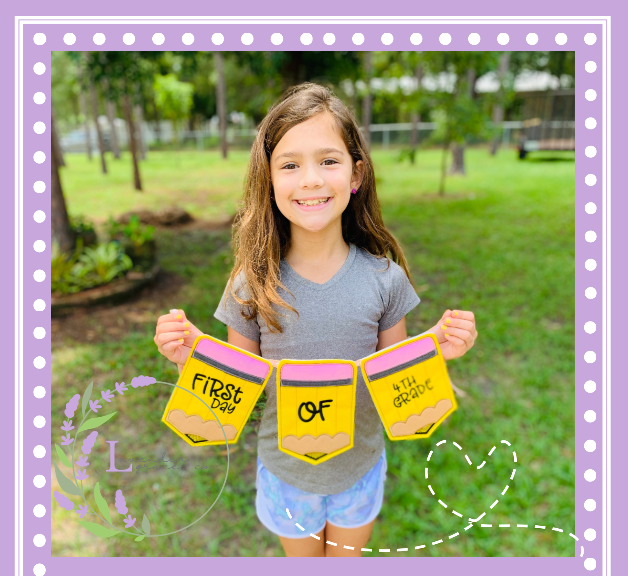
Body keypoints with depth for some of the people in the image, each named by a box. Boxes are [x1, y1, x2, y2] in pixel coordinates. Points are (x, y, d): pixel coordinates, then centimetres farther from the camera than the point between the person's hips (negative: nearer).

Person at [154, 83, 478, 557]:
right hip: (287, 469, 0)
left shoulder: (384, 278, -19)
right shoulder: (253, 285, -20)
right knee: (302, 557, 28)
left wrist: (435, 349, -25)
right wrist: (195, 355, -26)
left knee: (347, 556, 29)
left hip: (360, 465, 1)